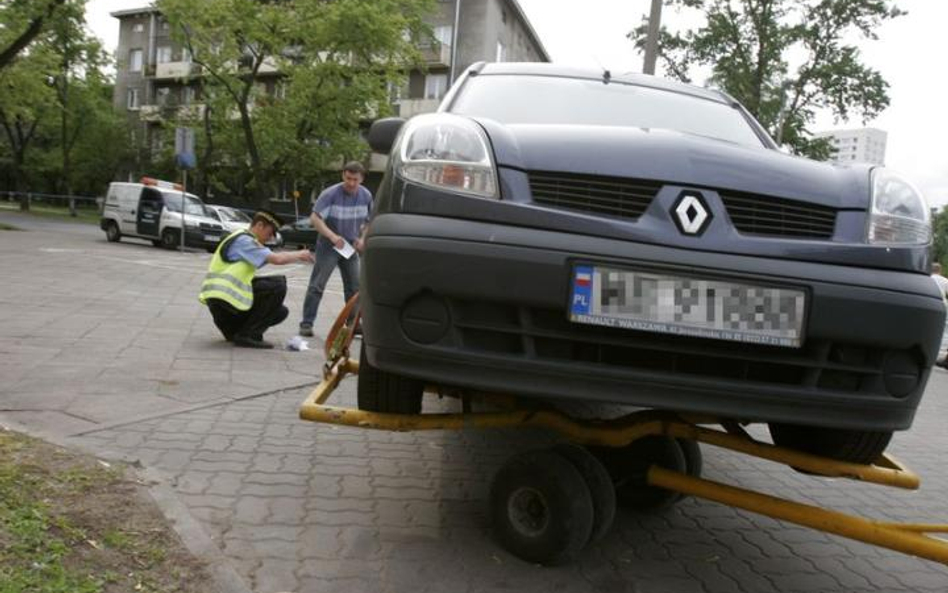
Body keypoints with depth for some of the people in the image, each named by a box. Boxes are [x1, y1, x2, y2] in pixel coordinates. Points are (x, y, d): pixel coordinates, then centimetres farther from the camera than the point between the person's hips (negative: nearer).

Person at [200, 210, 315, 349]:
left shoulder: (245, 240, 21)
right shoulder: (243, 240, -10)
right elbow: (277, 259, -20)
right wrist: (299, 255, -3)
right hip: (223, 298, -10)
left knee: (280, 311, 10)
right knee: (278, 285, -16)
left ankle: (232, 330, 12)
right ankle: (248, 335, -13)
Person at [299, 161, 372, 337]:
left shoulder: (366, 196, -2)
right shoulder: (330, 194, -18)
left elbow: (369, 221, 11)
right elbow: (315, 218, -21)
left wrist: (362, 238, -5)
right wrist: (332, 236, -34)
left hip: (350, 247, 5)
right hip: (328, 246, -5)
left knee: (354, 287, 8)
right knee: (317, 286, -6)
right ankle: (307, 323, -1)